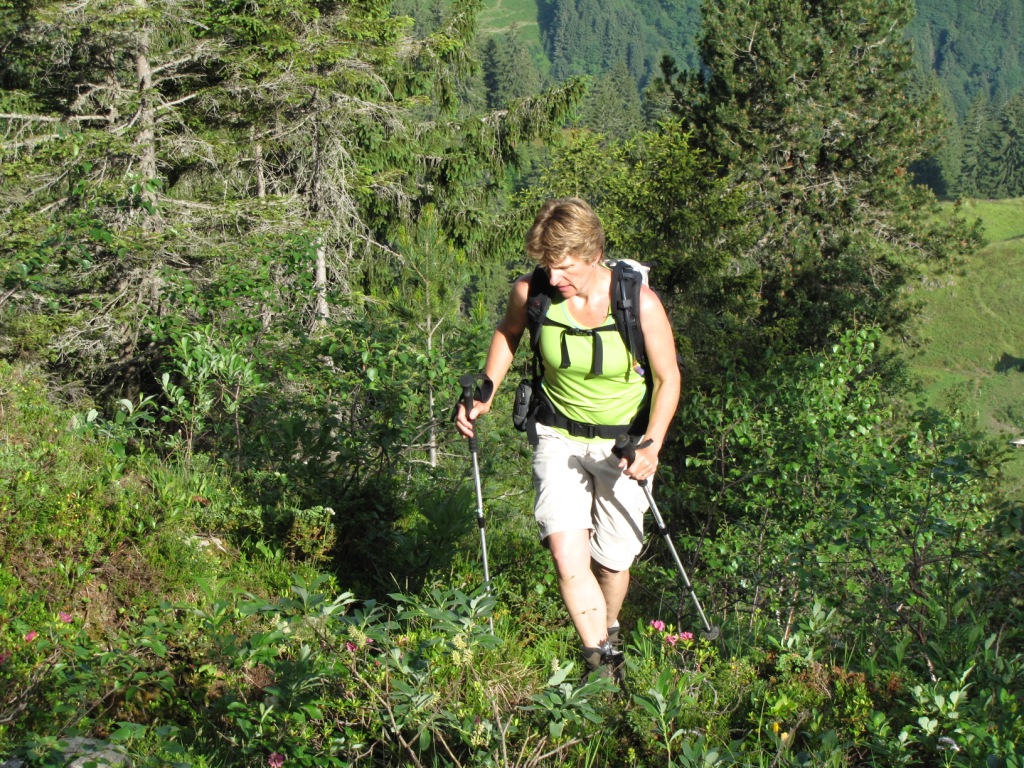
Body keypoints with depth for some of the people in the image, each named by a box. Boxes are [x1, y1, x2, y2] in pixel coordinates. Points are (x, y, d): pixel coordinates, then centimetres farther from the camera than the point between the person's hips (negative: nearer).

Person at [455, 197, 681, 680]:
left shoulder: (640, 304, -21)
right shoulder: (531, 293, -15)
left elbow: (667, 380, -9)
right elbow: (508, 332, 11)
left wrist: (652, 444, -22)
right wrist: (484, 396, 3)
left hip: (623, 445, -1)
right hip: (559, 438, 1)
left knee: (612, 560, 9)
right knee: (567, 554, -17)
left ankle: (609, 633, 40)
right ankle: (601, 666, -8)